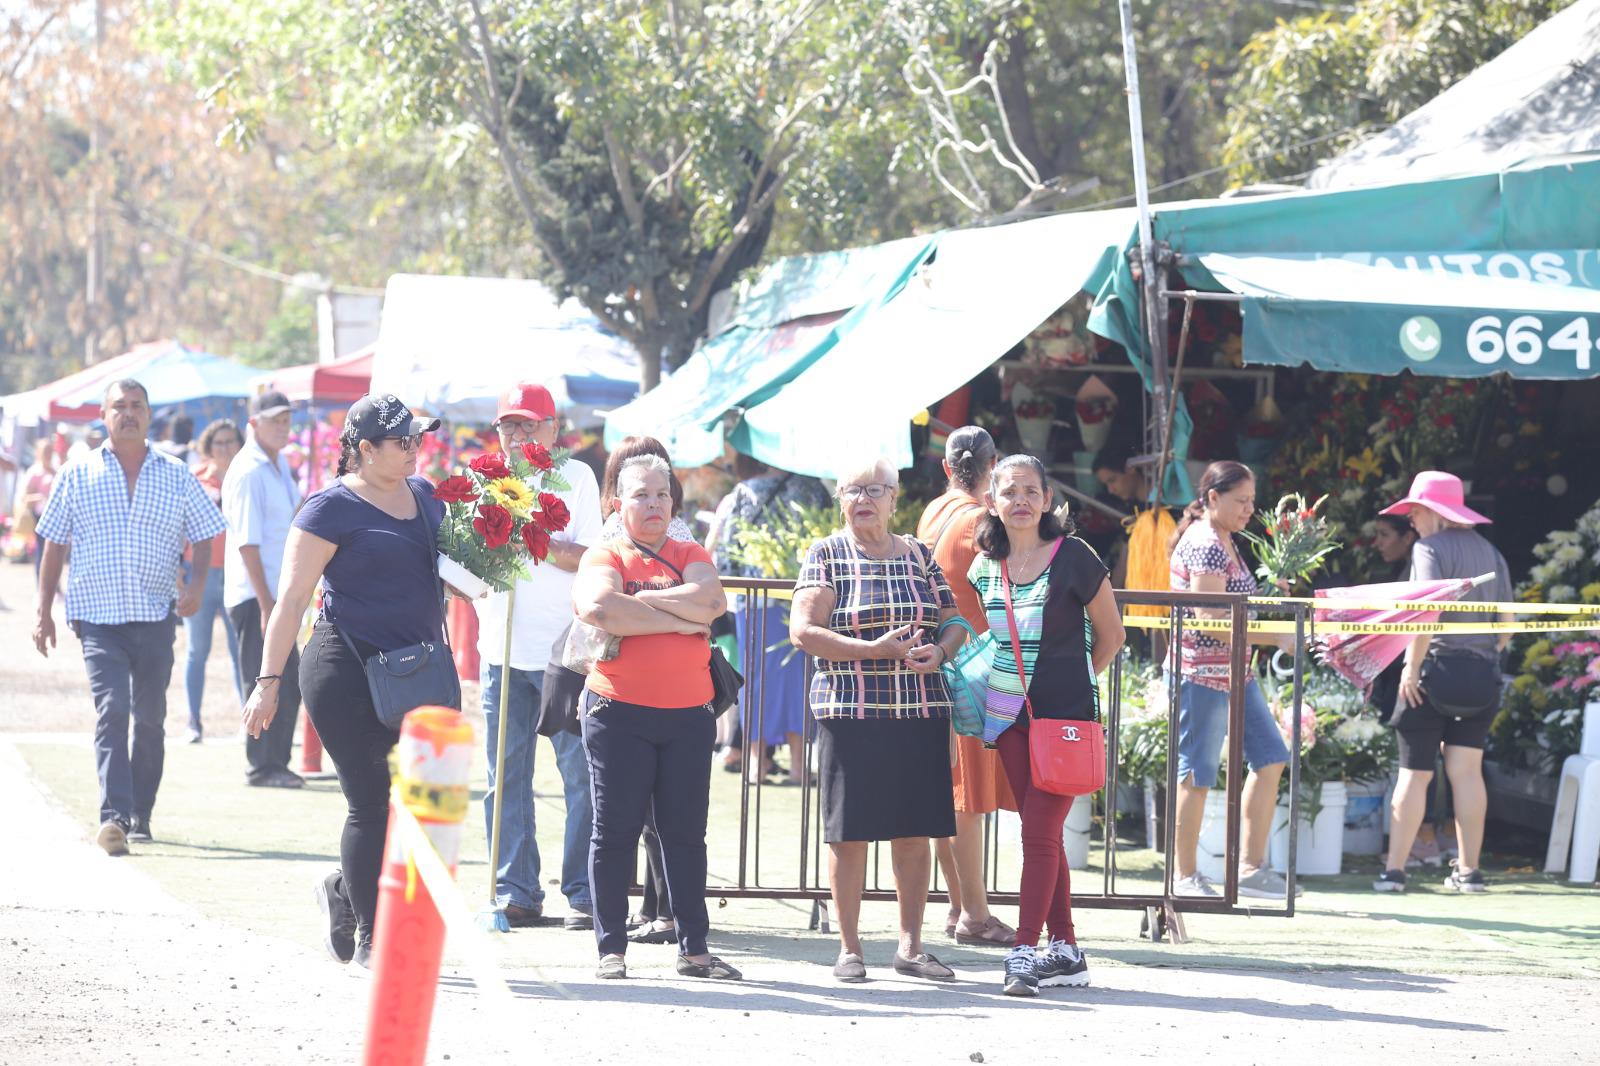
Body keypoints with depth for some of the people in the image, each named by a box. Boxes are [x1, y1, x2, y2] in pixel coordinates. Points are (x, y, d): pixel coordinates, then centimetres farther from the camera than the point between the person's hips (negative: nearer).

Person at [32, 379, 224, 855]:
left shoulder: (177, 477, 8)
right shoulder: (78, 475, 5)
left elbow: (204, 536, 13)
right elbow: (54, 544, 9)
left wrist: (197, 583, -6)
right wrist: (44, 611, 5)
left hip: (156, 617, 2)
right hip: (96, 615, -2)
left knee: (150, 718, 9)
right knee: (112, 711, -17)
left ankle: (140, 816, 23)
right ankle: (113, 817, -26)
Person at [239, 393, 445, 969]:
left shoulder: (425, 495, 12)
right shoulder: (333, 508, -7)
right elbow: (291, 598, -9)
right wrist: (269, 681, -15)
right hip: (347, 673, -6)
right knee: (371, 801, -3)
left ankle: (345, 890, 28)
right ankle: (369, 939, 7)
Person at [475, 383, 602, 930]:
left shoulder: (575, 477, 1)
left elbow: (591, 558, -7)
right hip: (501, 648, 4)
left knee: (581, 774, -4)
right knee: (506, 777, 6)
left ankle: (584, 894, 1)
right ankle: (516, 891, 12)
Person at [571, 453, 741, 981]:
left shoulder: (691, 556, 12)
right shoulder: (604, 557, 2)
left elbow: (711, 600, -9)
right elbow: (600, 607, -20)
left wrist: (642, 601, -11)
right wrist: (679, 618, -13)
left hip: (688, 714, 3)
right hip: (619, 713, -3)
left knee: (686, 832, 6)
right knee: (616, 830, 0)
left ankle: (694, 947, 10)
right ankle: (612, 948, 5)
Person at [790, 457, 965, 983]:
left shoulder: (920, 556, 13)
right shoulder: (826, 555, 2)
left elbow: (954, 622, 15)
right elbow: (804, 631, -8)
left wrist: (940, 650, -8)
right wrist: (876, 649, -17)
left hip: (920, 713, 3)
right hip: (850, 714, -3)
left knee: (914, 830, 4)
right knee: (850, 832, -2)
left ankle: (911, 946, 13)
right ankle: (850, 948, 7)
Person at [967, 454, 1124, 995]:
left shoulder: (1073, 557, -7)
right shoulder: (984, 568, 6)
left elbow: (1110, 634, 2)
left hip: (1065, 714, -5)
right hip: (1011, 716, 5)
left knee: (1039, 833, -11)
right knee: (1041, 834, 8)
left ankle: (1024, 951, -11)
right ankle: (1066, 951, 14)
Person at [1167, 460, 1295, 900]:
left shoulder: (1224, 543, 16)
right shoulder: (1205, 545, -16)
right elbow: (1210, 620, -22)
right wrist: (1276, 638, -22)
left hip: (1234, 673, 10)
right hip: (1203, 673, -10)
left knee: (1270, 758, 7)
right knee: (1197, 773, -3)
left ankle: (1250, 867, 9)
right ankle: (1185, 876, 5)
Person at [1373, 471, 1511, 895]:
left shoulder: (1430, 548, -7)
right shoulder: (1491, 553, 13)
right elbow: (1507, 623, 13)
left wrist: (1412, 666, -16)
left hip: (1436, 667, -6)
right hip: (1483, 676, 6)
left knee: (1414, 773, -1)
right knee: (1466, 770, 8)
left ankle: (1395, 869, -1)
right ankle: (1468, 870, 5)